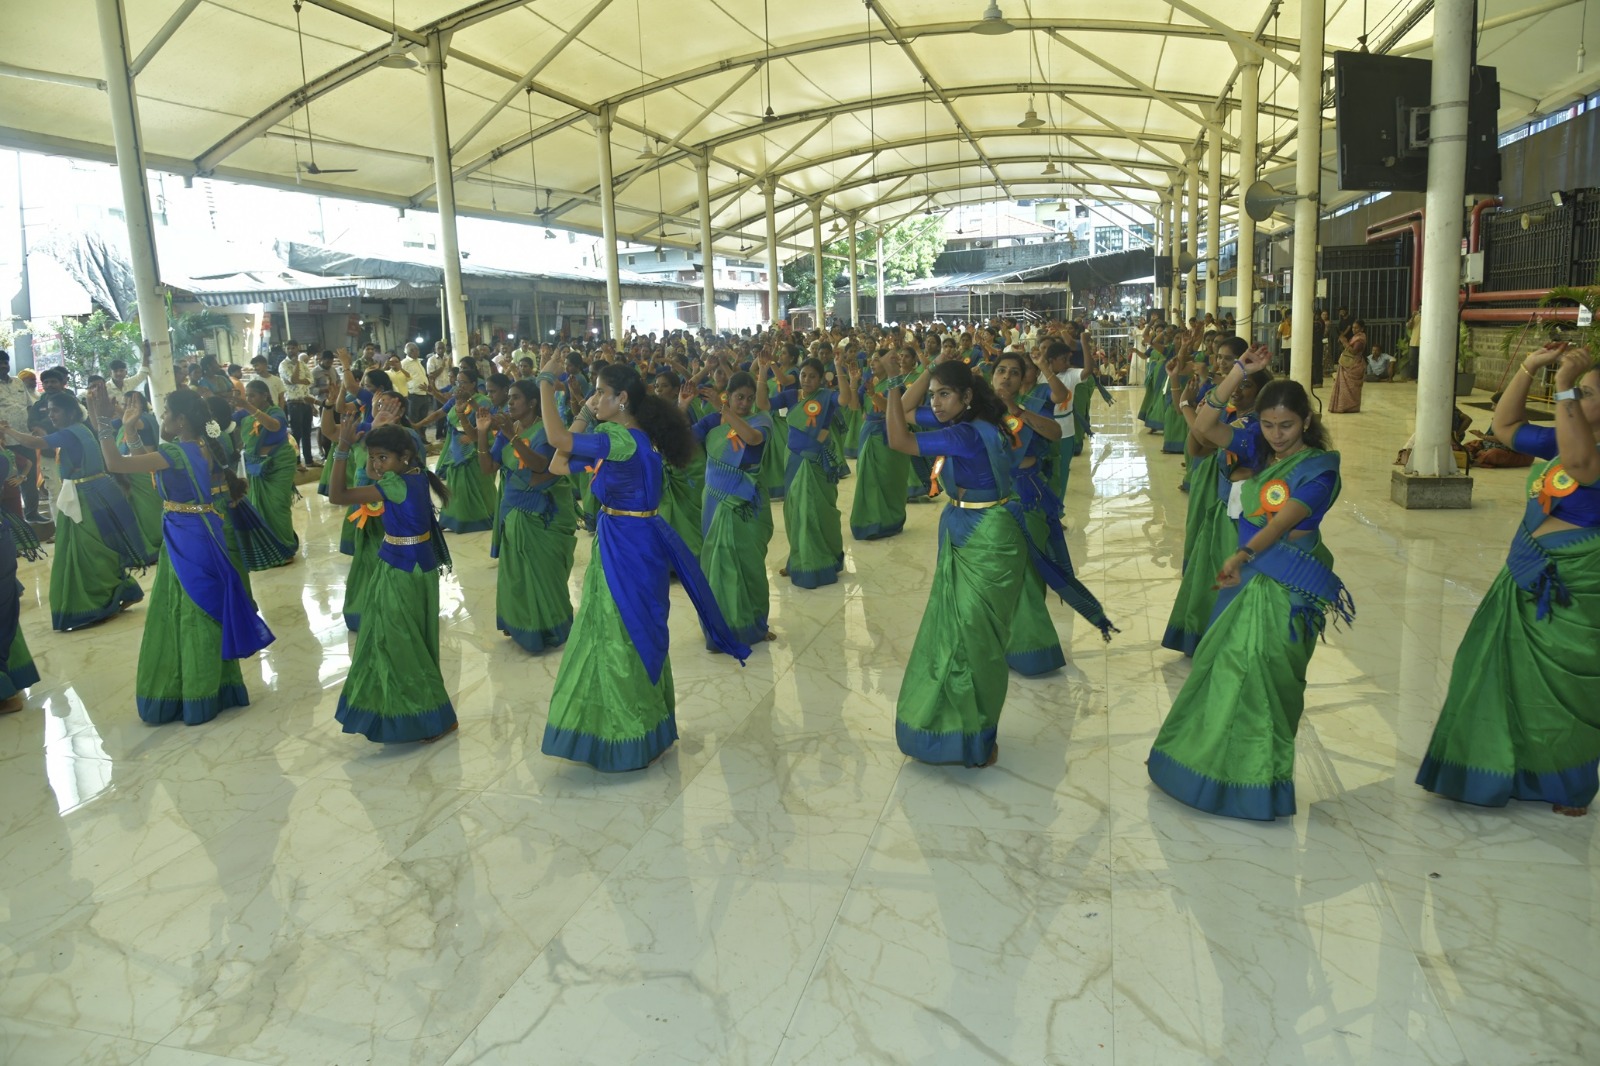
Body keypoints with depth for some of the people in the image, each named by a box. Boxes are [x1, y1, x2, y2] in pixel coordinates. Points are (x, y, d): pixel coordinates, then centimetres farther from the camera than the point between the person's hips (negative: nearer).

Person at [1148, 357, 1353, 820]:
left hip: (1287, 589, -7)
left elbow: (1280, 523, -24)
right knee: (1221, 663, 13)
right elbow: (1204, 425, 1)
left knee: (1261, 672, -5)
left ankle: (1259, 775, 11)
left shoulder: (1318, 468, -12)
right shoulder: (1261, 452, 5)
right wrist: (1239, 372, -5)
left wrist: (1241, 556, -39)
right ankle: (1204, 759, 30)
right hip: (1249, 576, 7)